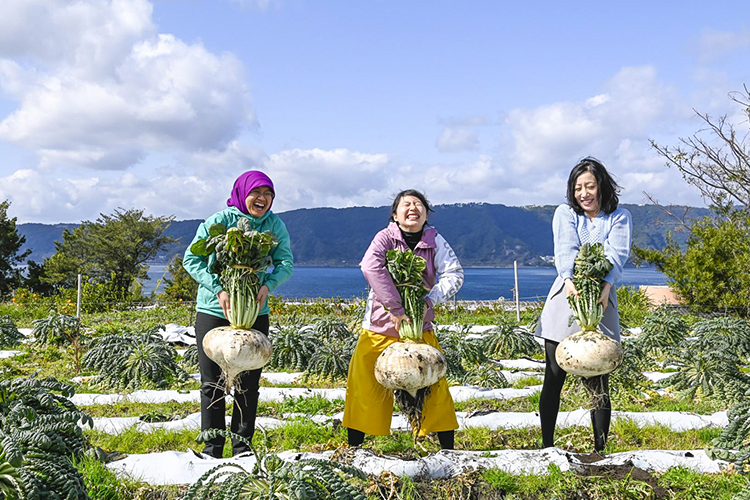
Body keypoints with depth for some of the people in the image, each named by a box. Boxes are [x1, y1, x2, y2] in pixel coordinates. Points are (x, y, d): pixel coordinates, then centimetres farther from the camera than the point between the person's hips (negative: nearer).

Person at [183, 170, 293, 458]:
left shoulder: (275, 225, -1)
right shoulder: (220, 221, -10)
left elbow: (285, 262, 1)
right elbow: (191, 259, -11)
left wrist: (268, 285, -19)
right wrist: (219, 290, -22)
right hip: (213, 311, -2)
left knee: (249, 383, 8)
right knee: (212, 383, 5)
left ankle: (242, 447, 20)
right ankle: (211, 449, 17)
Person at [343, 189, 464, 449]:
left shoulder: (434, 240, -1)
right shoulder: (386, 237, -9)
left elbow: (455, 274, -7)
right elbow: (371, 267, -26)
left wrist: (429, 301, -23)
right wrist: (396, 309, -31)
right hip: (380, 327, -2)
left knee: (435, 384, 0)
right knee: (363, 383, -5)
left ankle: (448, 449, 13)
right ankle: (353, 447, 10)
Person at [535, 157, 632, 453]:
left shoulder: (619, 217, 7)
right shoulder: (565, 213, 8)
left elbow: (617, 254, -10)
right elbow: (565, 250, -10)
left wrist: (605, 286, -30)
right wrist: (568, 280, -31)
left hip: (601, 301, 0)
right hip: (566, 296, 1)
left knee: (599, 381, 1)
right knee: (554, 379, 0)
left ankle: (600, 450, 11)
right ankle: (547, 446, 8)